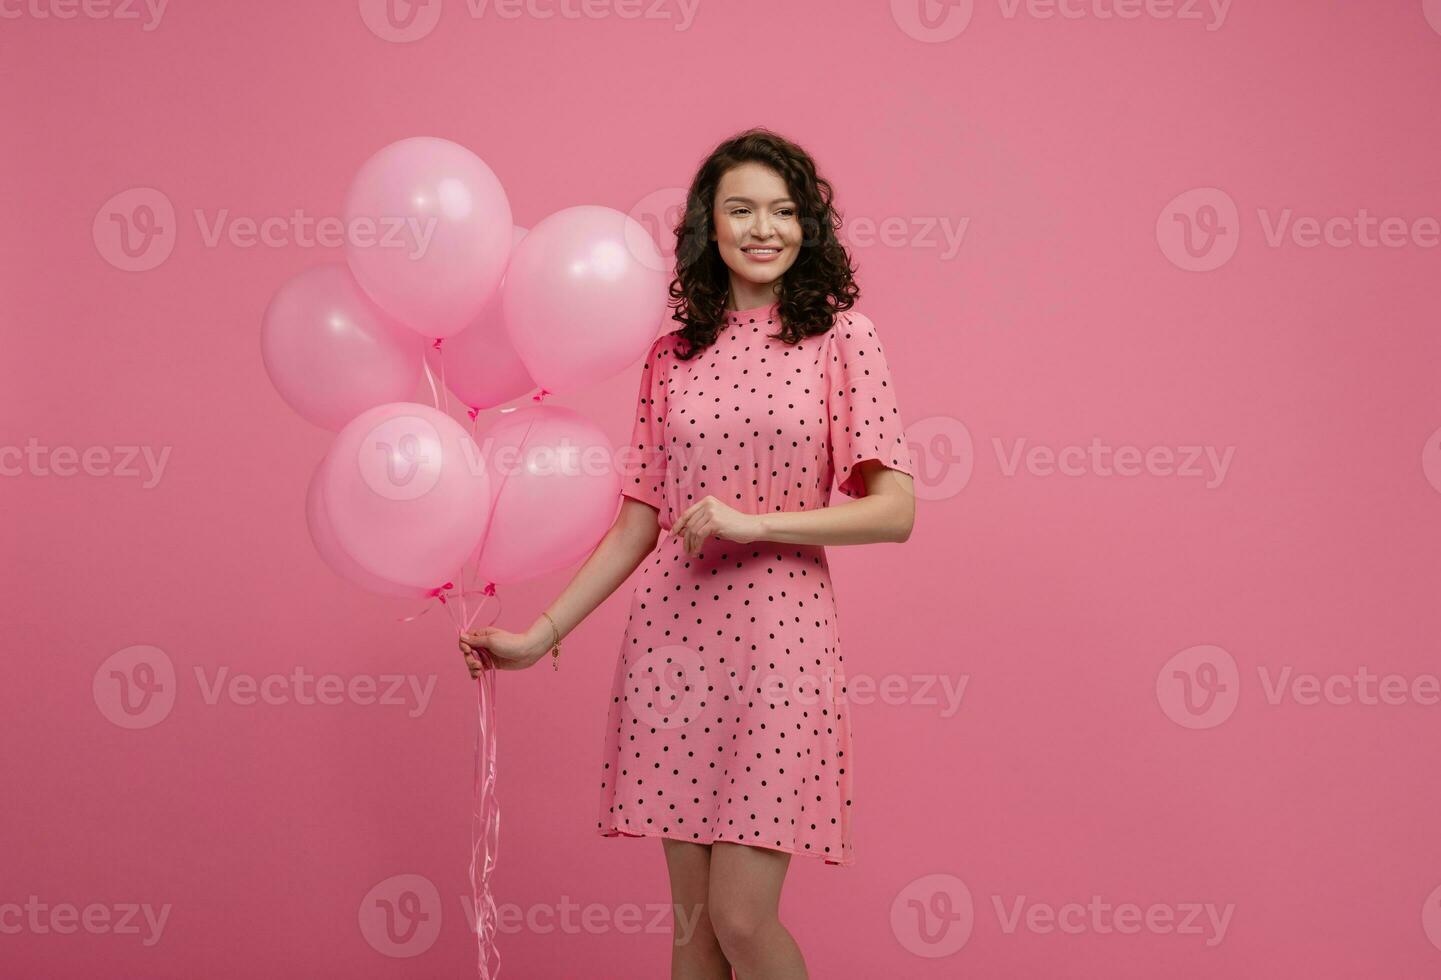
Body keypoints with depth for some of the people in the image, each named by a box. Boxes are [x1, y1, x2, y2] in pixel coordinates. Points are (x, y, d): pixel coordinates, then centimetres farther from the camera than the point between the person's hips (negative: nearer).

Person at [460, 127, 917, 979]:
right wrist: (544, 634, 8)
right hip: (673, 641, 3)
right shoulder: (673, 355, 10)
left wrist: (753, 522, -15)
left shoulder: (841, 335, 0)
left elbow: (894, 511, -6)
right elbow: (642, 520, 13)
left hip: (780, 639, -3)